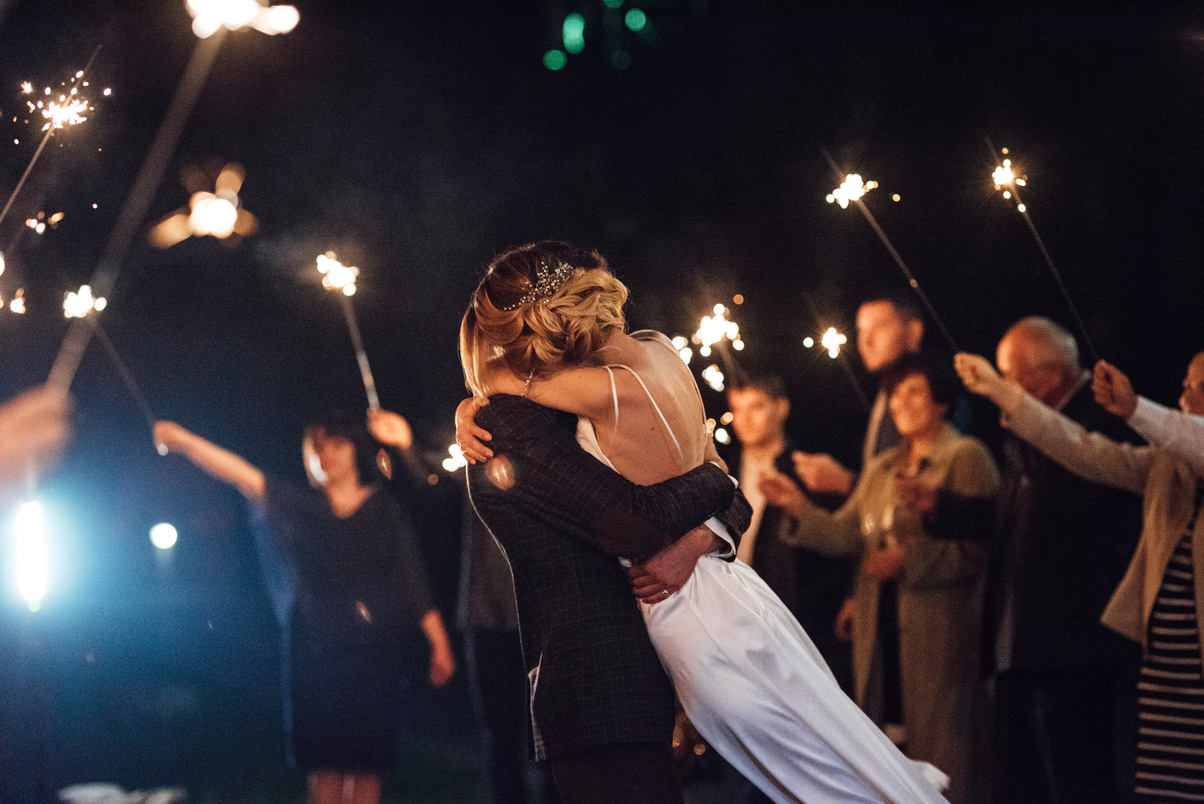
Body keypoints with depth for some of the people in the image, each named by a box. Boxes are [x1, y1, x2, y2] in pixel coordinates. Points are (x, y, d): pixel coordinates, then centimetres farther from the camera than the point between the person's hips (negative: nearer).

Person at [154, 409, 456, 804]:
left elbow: (414, 583, 6)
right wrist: (183, 440, -15)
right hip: (316, 651, 1)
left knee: (366, 765, -2)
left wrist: (440, 644, -1)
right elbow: (246, 479, -3)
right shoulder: (300, 509, 10)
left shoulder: (385, 511, 8)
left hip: (373, 652, -1)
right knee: (326, 766, -3)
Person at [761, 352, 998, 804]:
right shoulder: (880, 470, 19)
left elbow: (977, 549, -12)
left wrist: (908, 559, -17)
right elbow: (845, 534, 10)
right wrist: (798, 507, -3)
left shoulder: (966, 457, -3)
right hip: (881, 629, 7)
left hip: (938, 630, -7)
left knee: (939, 750, -5)